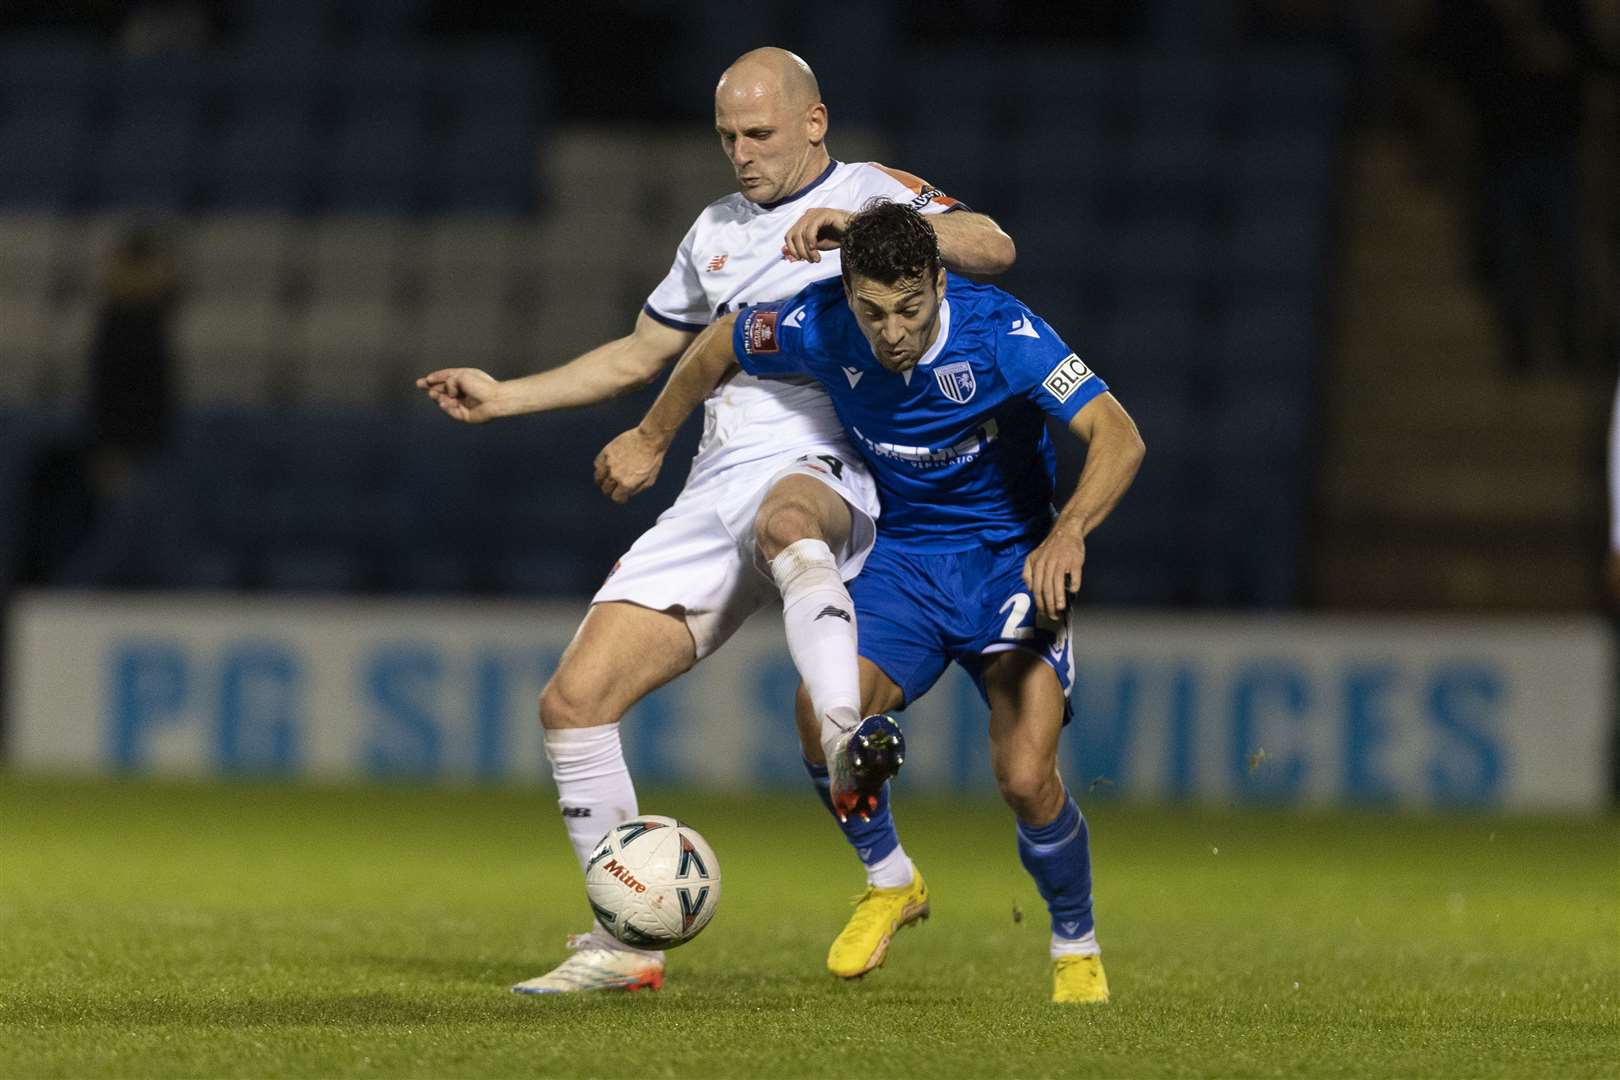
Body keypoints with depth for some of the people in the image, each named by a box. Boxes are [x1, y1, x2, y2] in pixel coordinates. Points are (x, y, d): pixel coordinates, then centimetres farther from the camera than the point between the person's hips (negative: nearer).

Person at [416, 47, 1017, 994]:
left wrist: (864, 224, -26)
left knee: (784, 520, -45)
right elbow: (640, 356, 35)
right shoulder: (717, 231, 24)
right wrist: (503, 398, 28)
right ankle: (627, 943, 7)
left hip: (824, 472, -7)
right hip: (716, 492, 7)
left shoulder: (872, 193, 4)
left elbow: (993, 248, -15)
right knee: (574, 701, -5)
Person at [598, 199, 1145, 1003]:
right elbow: (719, 346, 6)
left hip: (1011, 561, -3)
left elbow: (1118, 437, -32)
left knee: (1026, 779, -21)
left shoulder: (1001, 333, -26)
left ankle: (1076, 947, 7)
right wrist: (651, 439, 18)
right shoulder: (818, 326, -16)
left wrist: (1068, 534, -49)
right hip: (902, 556, 3)